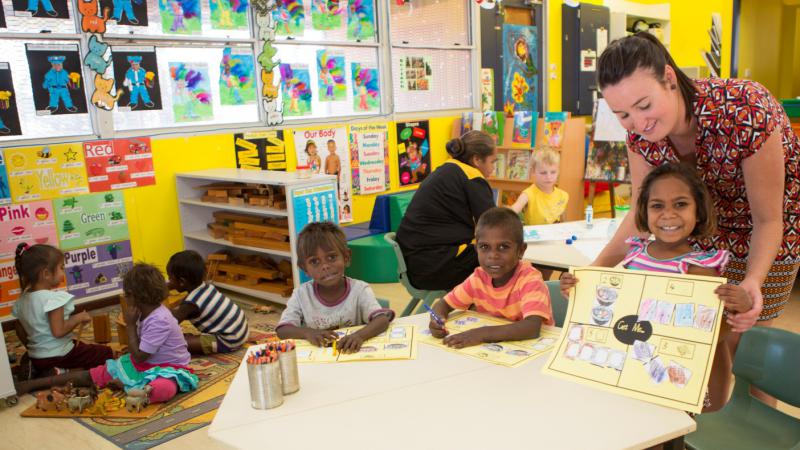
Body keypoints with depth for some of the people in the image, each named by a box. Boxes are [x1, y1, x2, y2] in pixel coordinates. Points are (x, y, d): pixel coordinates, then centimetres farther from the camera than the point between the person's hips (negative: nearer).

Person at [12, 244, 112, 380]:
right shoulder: (53, 298, -23)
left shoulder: (23, 299, 3)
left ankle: (35, 370, 15)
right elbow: (58, 331, -29)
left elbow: (20, 330, 11)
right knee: (106, 353, 0)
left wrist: (33, 350, 23)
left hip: (36, 358, 8)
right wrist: (79, 317, -16)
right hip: (60, 356, -8)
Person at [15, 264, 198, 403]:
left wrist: (130, 325, -15)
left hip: (169, 368, -8)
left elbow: (139, 356, -19)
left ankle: (123, 385, -22)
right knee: (93, 374, 3)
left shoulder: (159, 320, -25)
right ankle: (32, 384, 12)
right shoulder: (146, 313, 2)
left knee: (164, 389, -43)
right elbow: (139, 352, 13)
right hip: (145, 362, 8)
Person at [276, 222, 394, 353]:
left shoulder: (359, 290, -8)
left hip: (354, 354, -1)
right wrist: (307, 332, -27)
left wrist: (359, 335, -40)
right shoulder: (301, 294, -2)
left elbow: (383, 319, -20)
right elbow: (282, 330, -7)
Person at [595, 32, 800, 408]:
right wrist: (595, 269, -25)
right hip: (712, 226, 4)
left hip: (769, 230, -4)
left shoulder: (746, 111, -37)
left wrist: (753, 283, -44)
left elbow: (767, 220, -26)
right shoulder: (641, 131, -22)